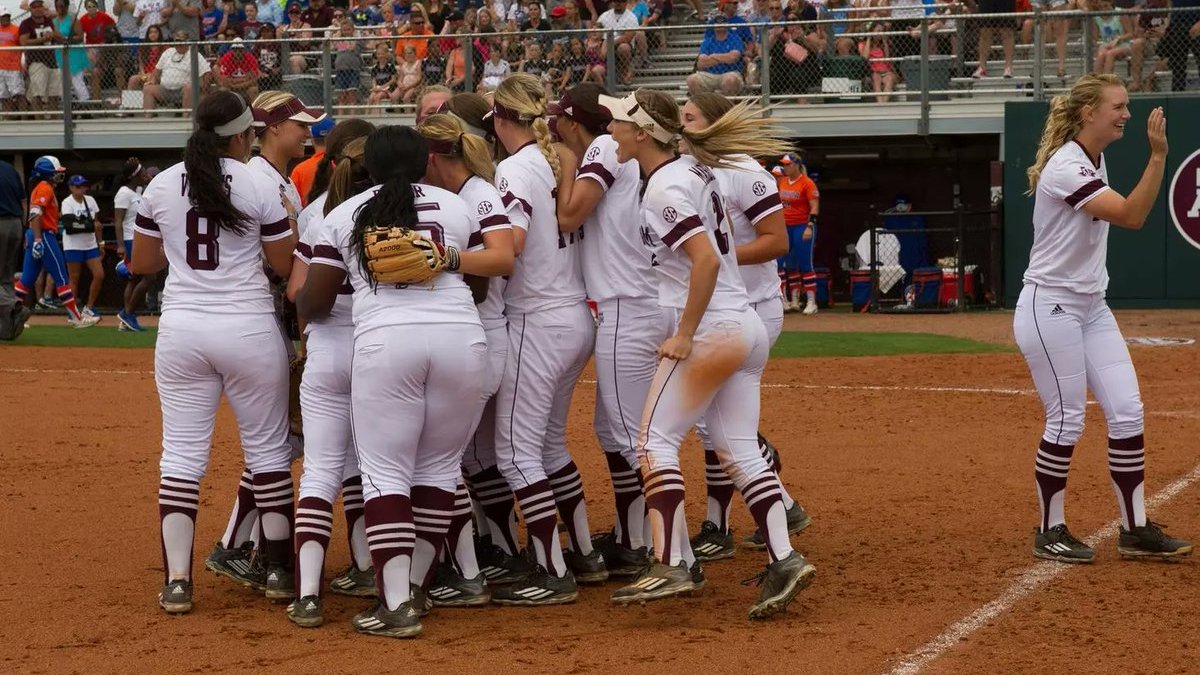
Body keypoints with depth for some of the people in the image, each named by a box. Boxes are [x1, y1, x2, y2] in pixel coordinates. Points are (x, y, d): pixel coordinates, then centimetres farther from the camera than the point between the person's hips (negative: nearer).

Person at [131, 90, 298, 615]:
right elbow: (286, 265, -2)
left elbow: (141, 262, 13)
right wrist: (284, 223, 14)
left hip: (181, 329, 3)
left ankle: (176, 581, 0)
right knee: (267, 448, 11)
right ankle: (280, 570, 19)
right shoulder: (260, 185, -6)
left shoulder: (161, 186, 4)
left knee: (181, 453, 5)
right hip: (248, 329, -2)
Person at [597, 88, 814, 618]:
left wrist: (684, 334, -20)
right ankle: (783, 559, -1)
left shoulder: (664, 188, -15)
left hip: (712, 330, -9)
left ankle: (673, 566, -9)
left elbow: (706, 261, -24)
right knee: (740, 450, 7)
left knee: (656, 440, -4)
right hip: (747, 327, 9)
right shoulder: (693, 171, 12)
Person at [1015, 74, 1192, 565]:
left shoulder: (1096, 161, 10)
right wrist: (1158, 155, -33)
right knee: (1066, 421, -4)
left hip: (1091, 307, 9)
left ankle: (1135, 530, 8)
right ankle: (1050, 533, 11)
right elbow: (1131, 216, -29)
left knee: (1127, 412, 2)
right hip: (1050, 308, -9)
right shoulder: (1067, 167, -20)